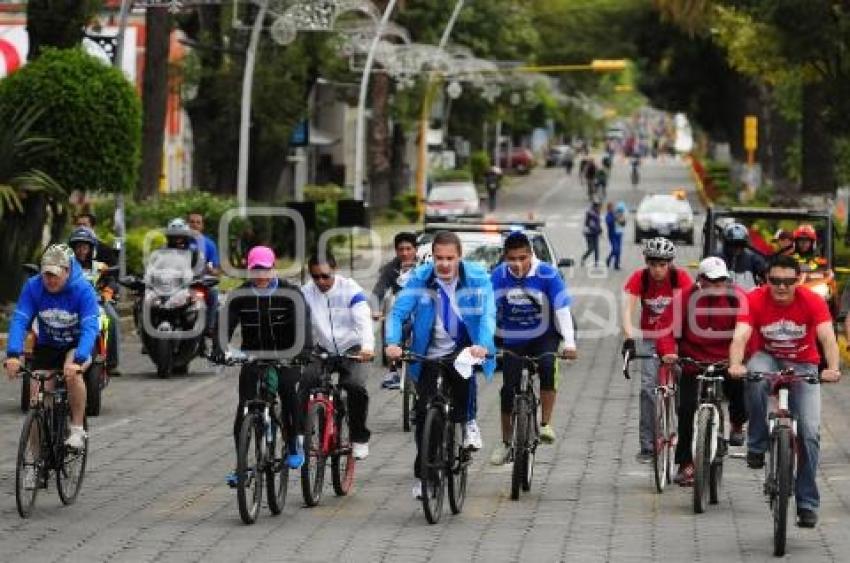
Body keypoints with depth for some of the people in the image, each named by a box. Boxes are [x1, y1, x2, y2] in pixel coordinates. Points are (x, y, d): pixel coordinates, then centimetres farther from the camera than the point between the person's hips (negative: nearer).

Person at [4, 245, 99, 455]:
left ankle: (77, 429, -20)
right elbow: (19, 320, -27)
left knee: (72, 372, -36)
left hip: (77, 345, -3)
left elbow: (90, 327, -36)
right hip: (47, 348, 3)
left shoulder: (83, 289, -26)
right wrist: (13, 354, -44)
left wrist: (78, 360, -52)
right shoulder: (33, 286, -19)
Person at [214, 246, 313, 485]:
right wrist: (219, 350, -30)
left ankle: (294, 445, -13)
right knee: (243, 411, -9)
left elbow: (302, 322, -19)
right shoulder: (240, 295, -2)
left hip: (285, 357, -2)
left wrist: (305, 349, -37)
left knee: (288, 388, -30)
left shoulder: (289, 294, -7)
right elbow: (226, 323, -12)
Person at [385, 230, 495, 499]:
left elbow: (488, 314, -21)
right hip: (429, 353, 1)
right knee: (424, 412, -3)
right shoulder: (419, 278, -12)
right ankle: (422, 475, 11)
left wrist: (483, 345, -40)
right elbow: (398, 312, -17)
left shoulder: (477, 277, -12)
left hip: (463, 347, -1)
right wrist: (393, 343, -36)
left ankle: (468, 422, -11)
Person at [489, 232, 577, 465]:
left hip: (544, 337, -2)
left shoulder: (547, 274, -19)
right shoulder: (498, 276, -16)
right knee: (509, 389, -1)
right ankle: (506, 442, 16)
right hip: (512, 341, 2)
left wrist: (569, 342, -31)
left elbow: (562, 309, -21)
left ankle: (545, 424, -17)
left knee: (547, 367, -30)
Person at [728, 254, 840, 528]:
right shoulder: (755, 300, -20)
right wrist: (735, 364, -53)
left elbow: (827, 337, -31)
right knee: (755, 379, -38)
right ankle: (757, 447, -19)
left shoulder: (812, 301, -20)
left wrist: (832, 369, -51)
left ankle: (807, 503, 0)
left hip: (802, 365, 0)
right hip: (767, 358, 0)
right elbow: (741, 335, -32)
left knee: (809, 432, -11)